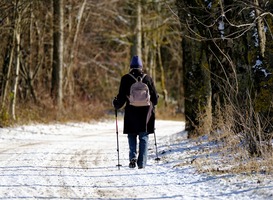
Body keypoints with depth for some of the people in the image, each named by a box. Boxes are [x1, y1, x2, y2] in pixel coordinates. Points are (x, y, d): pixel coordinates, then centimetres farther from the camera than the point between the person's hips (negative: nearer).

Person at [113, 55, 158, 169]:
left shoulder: (126, 79, -3)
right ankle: (142, 163, 3)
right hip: (146, 112, 1)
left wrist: (116, 104, 16)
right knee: (144, 137, 8)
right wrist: (152, 104, 28)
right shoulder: (148, 78, 2)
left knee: (132, 136, 13)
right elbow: (155, 97, 7)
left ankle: (133, 157, -8)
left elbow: (122, 97, -4)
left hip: (131, 112, -1)